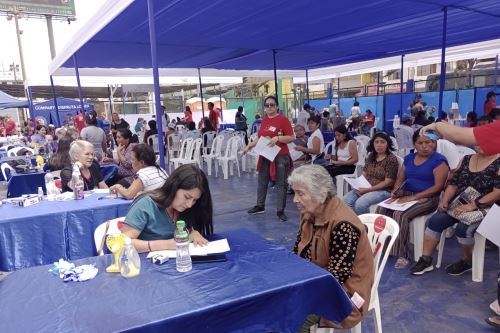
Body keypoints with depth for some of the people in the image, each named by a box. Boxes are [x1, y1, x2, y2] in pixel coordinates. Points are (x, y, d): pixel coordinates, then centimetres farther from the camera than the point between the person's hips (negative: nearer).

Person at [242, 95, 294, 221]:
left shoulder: (283, 119, -9)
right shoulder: (264, 120, 10)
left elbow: (291, 138, -12)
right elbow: (259, 138, 17)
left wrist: (278, 138, -24)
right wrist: (248, 146, 9)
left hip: (280, 156, -7)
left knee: (281, 184, 1)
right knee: (262, 182, 16)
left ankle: (280, 211, 9)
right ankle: (260, 206, 31)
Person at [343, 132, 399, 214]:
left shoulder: (391, 159, -9)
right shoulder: (371, 156, 10)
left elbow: (388, 182, -13)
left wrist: (368, 189, -19)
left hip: (384, 191, -6)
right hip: (366, 188, 6)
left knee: (360, 203, -30)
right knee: (346, 199, -18)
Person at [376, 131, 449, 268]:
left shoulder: (439, 160, -4)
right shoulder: (409, 158, 15)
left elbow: (438, 186, -13)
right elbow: (400, 179, 16)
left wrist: (414, 197, -20)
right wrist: (395, 193, -6)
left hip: (426, 198, -6)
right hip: (405, 195, 6)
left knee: (400, 214, -31)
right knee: (381, 209, -19)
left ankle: (402, 254, -18)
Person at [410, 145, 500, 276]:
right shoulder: (466, 159, 12)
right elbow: (453, 183, 10)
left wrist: (472, 205, -24)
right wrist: (444, 200, -8)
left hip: (484, 208, -5)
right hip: (459, 204, 5)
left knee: (463, 228, -29)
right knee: (435, 221, -18)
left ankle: (467, 260, 1)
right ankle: (425, 260, -10)